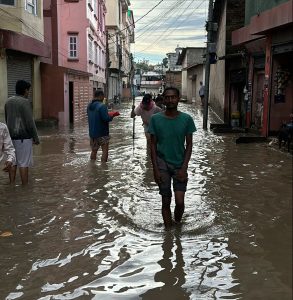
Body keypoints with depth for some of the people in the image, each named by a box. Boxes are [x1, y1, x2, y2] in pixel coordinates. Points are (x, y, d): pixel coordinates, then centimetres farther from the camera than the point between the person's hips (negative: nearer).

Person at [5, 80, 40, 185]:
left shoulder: (8, 101, 10)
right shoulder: (25, 102, -14)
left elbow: (7, 119, 17)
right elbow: (30, 122, -16)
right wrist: (36, 138, -9)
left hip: (11, 137, 7)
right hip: (23, 137, -7)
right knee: (23, 163, -3)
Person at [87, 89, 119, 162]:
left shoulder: (89, 106, 8)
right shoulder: (102, 106, -18)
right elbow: (106, 118, -23)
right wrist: (113, 115, -4)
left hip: (92, 133, 7)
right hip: (102, 133, -7)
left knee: (94, 150, 17)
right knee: (105, 150, 3)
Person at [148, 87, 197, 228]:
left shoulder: (186, 119, -4)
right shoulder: (156, 119, -5)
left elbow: (189, 145, 0)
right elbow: (153, 145, 0)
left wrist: (184, 168, -8)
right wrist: (155, 169, -6)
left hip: (179, 165, 0)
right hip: (162, 164, 0)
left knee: (179, 201, -7)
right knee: (166, 202, 6)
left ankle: (178, 225, 22)